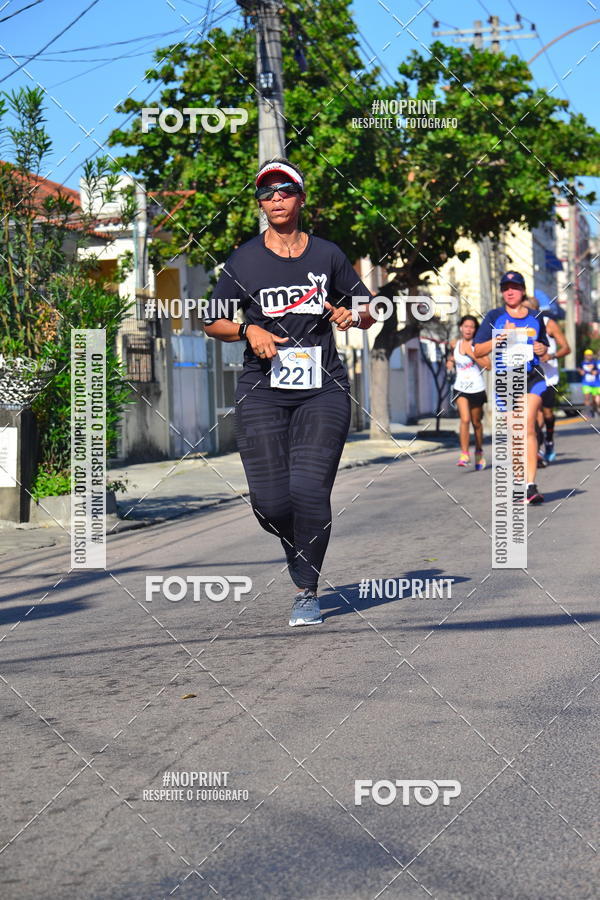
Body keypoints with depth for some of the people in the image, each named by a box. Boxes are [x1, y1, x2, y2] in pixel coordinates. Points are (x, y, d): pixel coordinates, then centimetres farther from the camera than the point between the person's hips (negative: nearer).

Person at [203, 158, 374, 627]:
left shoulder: (327, 254, 9)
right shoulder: (244, 259, 6)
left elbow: (369, 313, 16)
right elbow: (213, 322, 12)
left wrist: (351, 315, -7)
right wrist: (248, 330, -8)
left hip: (323, 389, 0)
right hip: (262, 391, 0)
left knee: (309, 489, -14)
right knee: (270, 500, -6)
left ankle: (308, 591, 3)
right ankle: (297, 549, 29)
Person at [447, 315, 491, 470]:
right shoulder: (455, 345, 4)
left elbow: (488, 365, -17)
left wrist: (472, 354, -21)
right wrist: (450, 361, 5)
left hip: (477, 389, -1)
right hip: (461, 388, 1)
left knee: (476, 422, 11)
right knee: (465, 420, -17)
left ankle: (479, 453, 31)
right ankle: (464, 454, -14)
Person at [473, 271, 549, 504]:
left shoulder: (536, 317, 12)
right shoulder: (494, 317, 5)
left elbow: (543, 344, 28)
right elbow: (478, 351, 1)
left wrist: (542, 348, 4)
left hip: (533, 377, 0)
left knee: (528, 426, -16)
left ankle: (531, 485, -20)